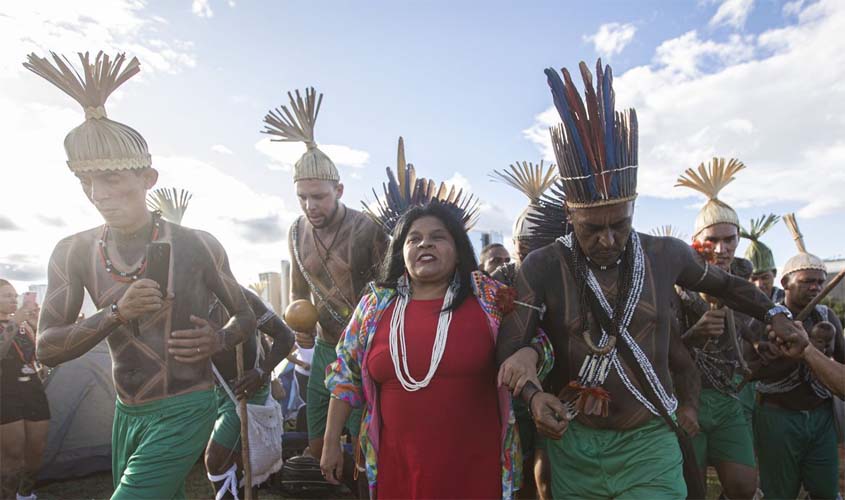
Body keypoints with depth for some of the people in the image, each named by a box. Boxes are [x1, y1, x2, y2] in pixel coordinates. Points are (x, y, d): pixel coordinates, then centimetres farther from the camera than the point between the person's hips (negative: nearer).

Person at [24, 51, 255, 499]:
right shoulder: (74, 253, -2)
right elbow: (46, 350, -5)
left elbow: (246, 315, 0)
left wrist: (219, 340, -22)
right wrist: (116, 313, -21)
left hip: (185, 411, -4)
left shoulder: (197, 245, -12)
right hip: (126, 414, 5)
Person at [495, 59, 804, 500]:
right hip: (572, 445, -1)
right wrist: (533, 394, -29)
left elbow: (722, 283, 19)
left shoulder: (666, 255, -3)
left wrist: (772, 313, 16)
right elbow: (508, 348, -13)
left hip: (651, 442, 2)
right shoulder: (542, 267, -12)